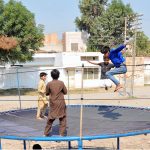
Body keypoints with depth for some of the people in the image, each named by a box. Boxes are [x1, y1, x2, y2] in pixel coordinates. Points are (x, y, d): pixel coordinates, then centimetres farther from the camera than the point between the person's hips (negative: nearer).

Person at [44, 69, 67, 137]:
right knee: (62, 119, 8)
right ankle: (62, 133, 6)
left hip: (53, 103, 1)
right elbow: (65, 92, 2)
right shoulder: (61, 83, -7)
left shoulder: (49, 84, -6)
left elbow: (47, 93, 3)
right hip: (61, 103, -1)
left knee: (50, 118, 12)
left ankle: (46, 133, 20)